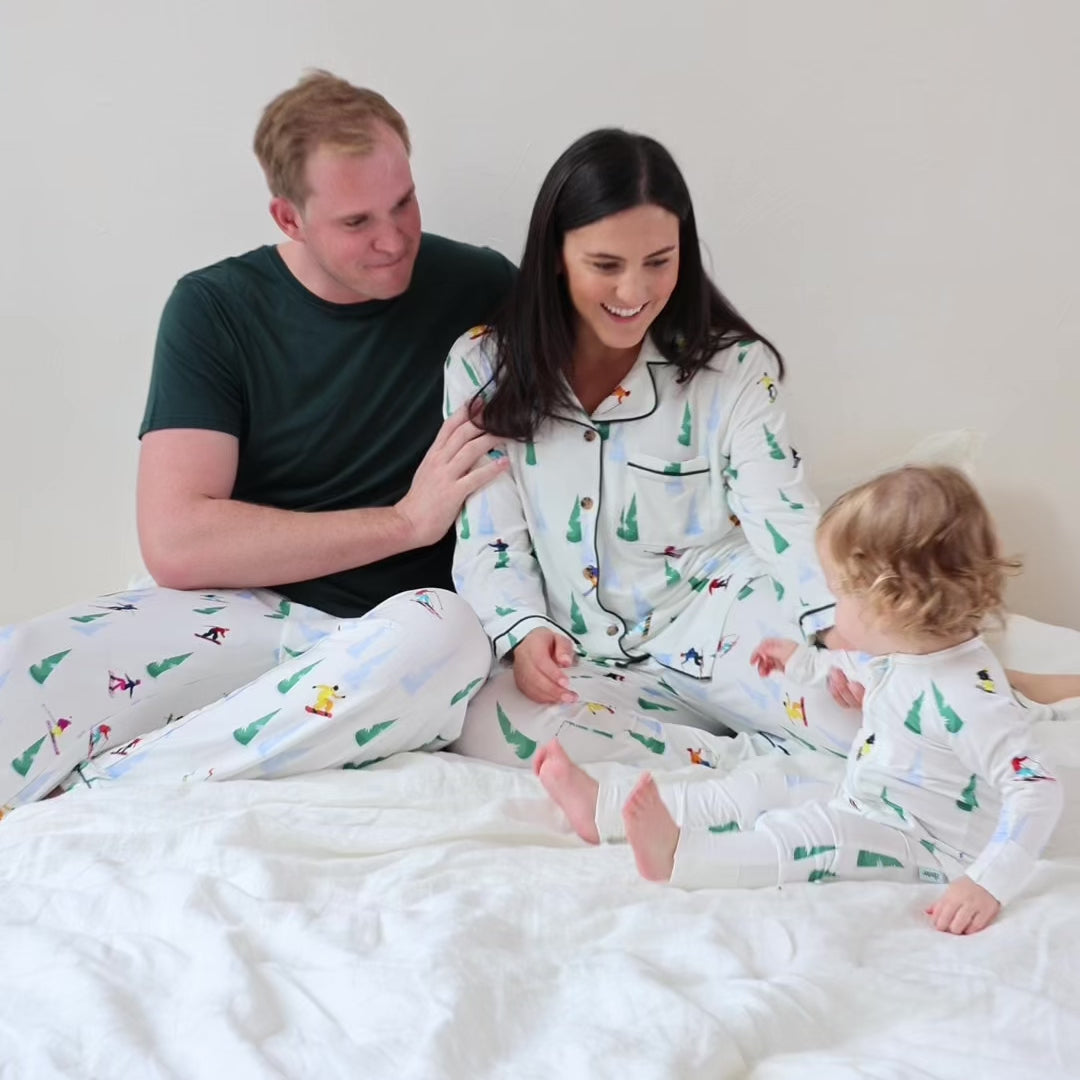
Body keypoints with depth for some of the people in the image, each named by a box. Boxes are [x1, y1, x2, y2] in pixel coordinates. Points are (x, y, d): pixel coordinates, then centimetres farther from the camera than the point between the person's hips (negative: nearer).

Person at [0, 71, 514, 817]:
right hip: (243, 610, 0)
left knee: (443, 634, -37)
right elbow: (176, 543, -10)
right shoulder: (217, 309, 0)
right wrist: (405, 520, -12)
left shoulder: (478, 290, 2)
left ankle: (92, 791, -31)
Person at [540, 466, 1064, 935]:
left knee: (817, 829, -33)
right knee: (761, 789, 5)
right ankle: (603, 809, 4)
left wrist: (990, 883, -42)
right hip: (861, 811, 9)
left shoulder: (970, 695, -31)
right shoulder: (907, 649, -2)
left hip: (922, 848, -9)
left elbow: (1038, 791, -35)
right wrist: (804, 663, 30)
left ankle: (681, 857, -46)